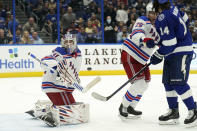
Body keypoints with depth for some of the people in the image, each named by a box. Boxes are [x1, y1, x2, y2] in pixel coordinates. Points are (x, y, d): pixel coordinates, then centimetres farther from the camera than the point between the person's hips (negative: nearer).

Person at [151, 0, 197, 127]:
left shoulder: (163, 18, -23)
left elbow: (169, 42, -24)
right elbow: (185, 19, 22)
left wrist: (158, 56, -10)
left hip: (181, 52, -10)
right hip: (173, 53, 10)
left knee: (178, 83, -14)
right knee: (168, 82, 10)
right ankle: (174, 112, 15)